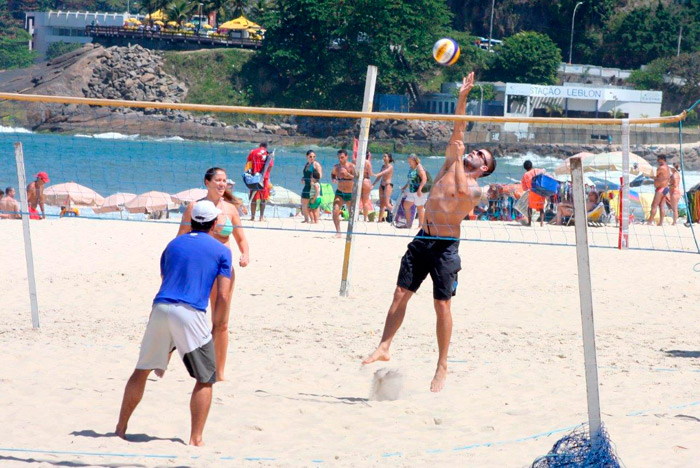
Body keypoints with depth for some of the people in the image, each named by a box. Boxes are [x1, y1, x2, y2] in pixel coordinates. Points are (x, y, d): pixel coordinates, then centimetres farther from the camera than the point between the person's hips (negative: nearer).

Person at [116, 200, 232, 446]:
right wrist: (217, 329, 10)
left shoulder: (174, 244, 21)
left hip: (161, 308, 4)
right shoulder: (221, 251, 9)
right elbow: (223, 296, 0)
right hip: (192, 314, -4)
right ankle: (196, 439, 0)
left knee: (142, 370, 16)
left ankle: (121, 428, 20)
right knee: (205, 379, 7)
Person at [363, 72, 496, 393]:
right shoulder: (450, 166, 15)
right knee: (401, 294, 0)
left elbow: (461, 190, -27)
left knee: (442, 304, -4)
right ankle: (384, 348, 3)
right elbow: (457, 132, 11)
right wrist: (462, 97, 3)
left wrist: (459, 158, -17)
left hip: (445, 245, -6)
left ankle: (443, 366, 1)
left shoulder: (475, 188, -3)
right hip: (423, 239, 6)